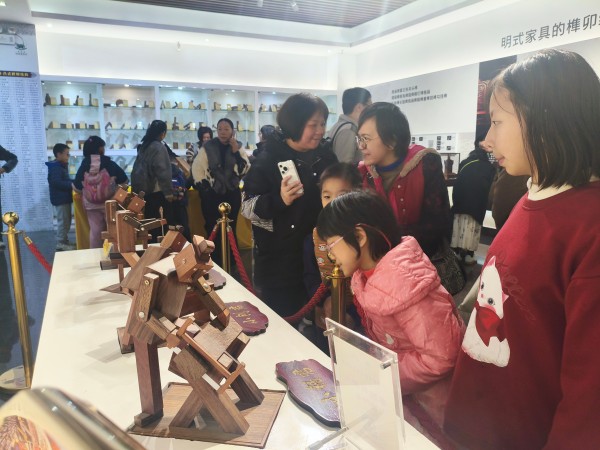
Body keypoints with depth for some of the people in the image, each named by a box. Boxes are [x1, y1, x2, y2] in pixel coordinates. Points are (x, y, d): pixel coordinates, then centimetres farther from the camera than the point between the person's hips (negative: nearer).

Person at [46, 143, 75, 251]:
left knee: (65, 221, 15)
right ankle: (61, 244, 1)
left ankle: (64, 241, 24)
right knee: (63, 221, -5)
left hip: (64, 198, 10)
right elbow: (56, 182, -27)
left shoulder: (61, 165, 15)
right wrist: (71, 185, -26)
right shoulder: (55, 167, -17)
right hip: (60, 199, -10)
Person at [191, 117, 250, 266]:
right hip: (211, 194, -1)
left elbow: (245, 169, -9)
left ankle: (231, 260, 23)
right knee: (212, 228, 2)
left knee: (230, 228, 9)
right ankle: (214, 260, 16)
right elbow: (196, 167, 1)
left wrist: (236, 151, -17)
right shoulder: (208, 147, -3)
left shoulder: (238, 147, 1)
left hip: (232, 193, 1)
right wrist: (201, 184, -5)